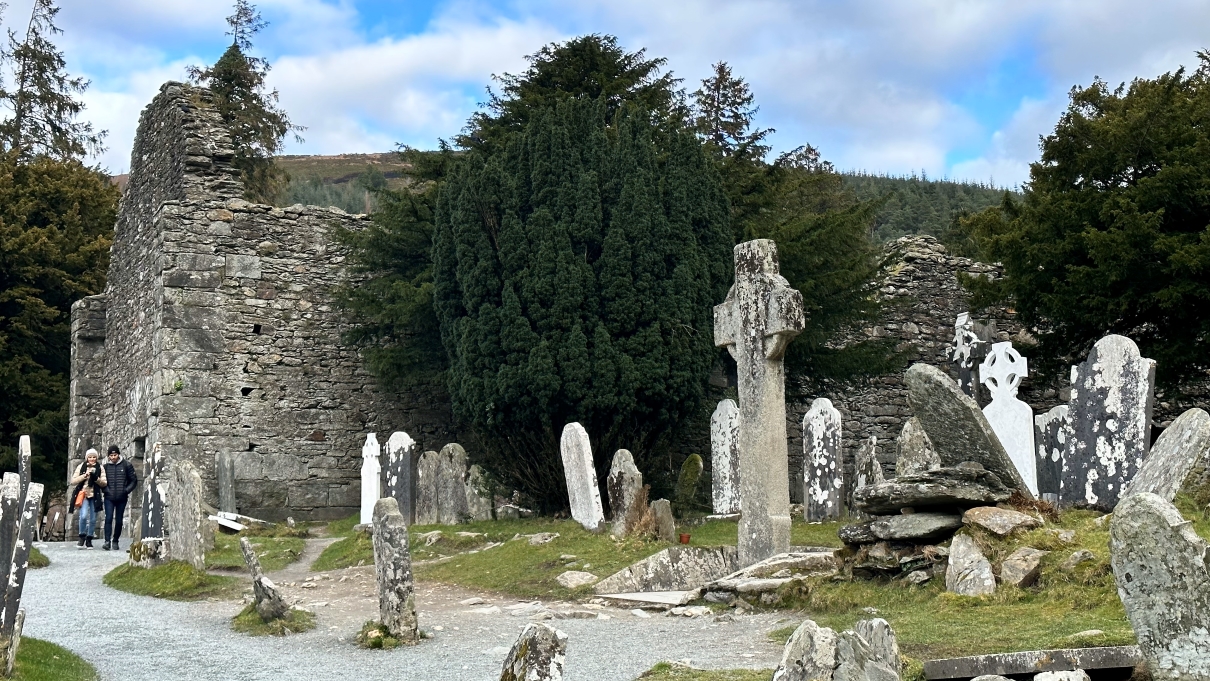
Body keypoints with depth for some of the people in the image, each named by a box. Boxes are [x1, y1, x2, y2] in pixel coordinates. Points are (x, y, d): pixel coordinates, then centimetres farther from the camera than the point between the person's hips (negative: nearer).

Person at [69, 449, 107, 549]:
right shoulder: (81, 467, 3)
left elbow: (104, 483, 3)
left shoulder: (100, 468, 6)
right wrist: (85, 475, -14)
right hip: (83, 494, -2)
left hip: (94, 496, 2)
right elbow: (73, 481, -1)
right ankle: (82, 537, -3)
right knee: (84, 516, -21)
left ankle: (89, 540, 18)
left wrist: (96, 478, -15)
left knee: (93, 519, 5)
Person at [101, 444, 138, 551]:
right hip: (109, 498, 0)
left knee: (119, 520, 6)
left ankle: (115, 541, 17)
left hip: (121, 498, 0)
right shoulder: (105, 466, 4)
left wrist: (126, 491, -6)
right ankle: (107, 541, -16)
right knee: (108, 518, -13)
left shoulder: (126, 465, 0)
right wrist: (106, 490, -5)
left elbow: (134, 481, 5)